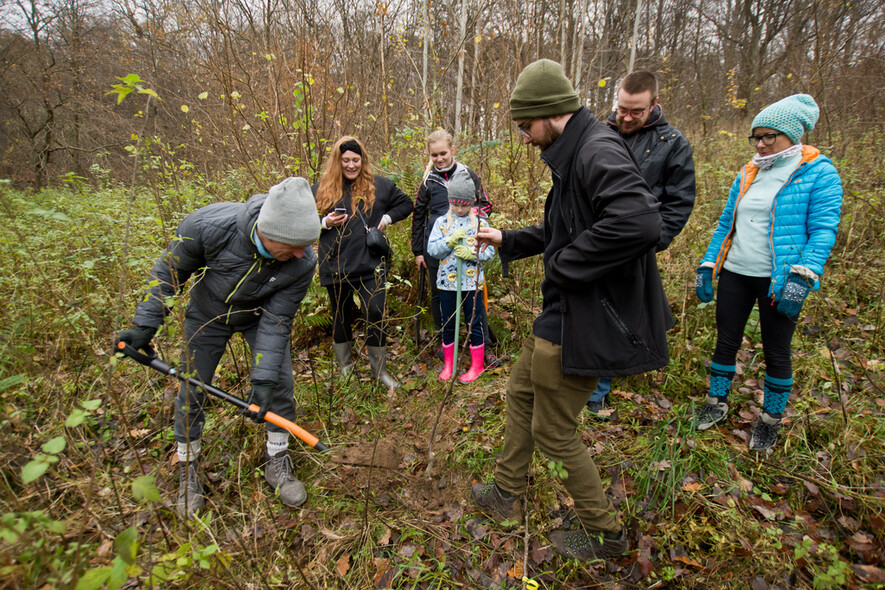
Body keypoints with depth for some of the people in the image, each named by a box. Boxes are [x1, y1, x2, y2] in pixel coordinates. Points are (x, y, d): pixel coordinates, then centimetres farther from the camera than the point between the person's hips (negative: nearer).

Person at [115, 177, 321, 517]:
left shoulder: (302, 263, -35)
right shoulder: (206, 225, -38)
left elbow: (277, 321, -25)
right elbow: (169, 271, -18)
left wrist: (264, 379, -28)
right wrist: (145, 324, -14)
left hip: (259, 315, 1)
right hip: (207, 314, 0)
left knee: (280, 385, -5)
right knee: (191, 393, 6)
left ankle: (277, 463, 18)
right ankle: (188, 469, 30)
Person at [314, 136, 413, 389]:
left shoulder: (379, 185, 5)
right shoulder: (322, 189, 3)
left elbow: (406, 204, 17)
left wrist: (387, 218, 0)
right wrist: (325, 223, -9)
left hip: (371, 263, 0)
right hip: (336, 265, 1)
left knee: (376, 315, -2)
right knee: (341, 316, 13)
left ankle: (379, 370, 16)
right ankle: (345, 368, 32)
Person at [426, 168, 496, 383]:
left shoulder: (480, 223, -1)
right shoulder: (441, 222, 2)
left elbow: (489, 251, -3)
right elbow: (432, 249, -5)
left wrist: (471, 253, -20)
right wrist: (451, 240, -19)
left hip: (472, 282, -1)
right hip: (447, 282, 2)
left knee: (474, 323, 7)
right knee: (448, 324, 12)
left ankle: (477, 365, 23)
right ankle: (448, 363, 29)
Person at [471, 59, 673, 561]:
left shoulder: (599, 151, -20)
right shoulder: (573, 155, 13)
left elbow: (639, 221, -37)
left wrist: (564, 265, -25)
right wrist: (506, 240, 21)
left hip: (584, 322, -11)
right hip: (564, 314, 11)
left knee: (554, 432, 4)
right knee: (522, 390, 22)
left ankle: (606, 532, 29)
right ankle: (507, 495, 43)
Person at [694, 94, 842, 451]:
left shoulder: (819, 173, -5)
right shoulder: (749, 173, 11)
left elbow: (823, 231, -12)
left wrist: (802, 278, -23)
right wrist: (707, 267, 9)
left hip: (779, 280, -5)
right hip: (735, 274, 5)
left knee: (776, 351, 8)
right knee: (726, 341, 11)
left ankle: (771, 420, 27)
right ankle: (717, 404, 29)